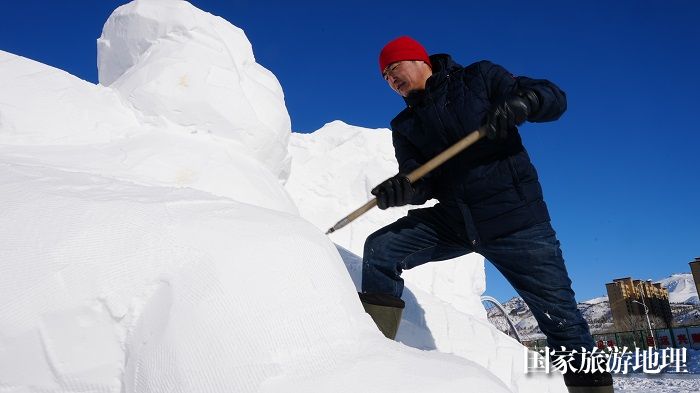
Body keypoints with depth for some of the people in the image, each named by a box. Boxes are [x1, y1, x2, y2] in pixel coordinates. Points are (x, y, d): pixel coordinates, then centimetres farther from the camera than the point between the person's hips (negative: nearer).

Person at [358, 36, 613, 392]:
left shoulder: (480, 78, 2)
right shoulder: (404, 126, 11)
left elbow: (554, 98, -3)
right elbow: (422, 181, -2)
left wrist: (520, 103, -26)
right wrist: (404, 188, -26)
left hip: (514, 219, -3)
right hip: (453, 219, 4)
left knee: (562, 321, -3)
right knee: (380, 249, -11)